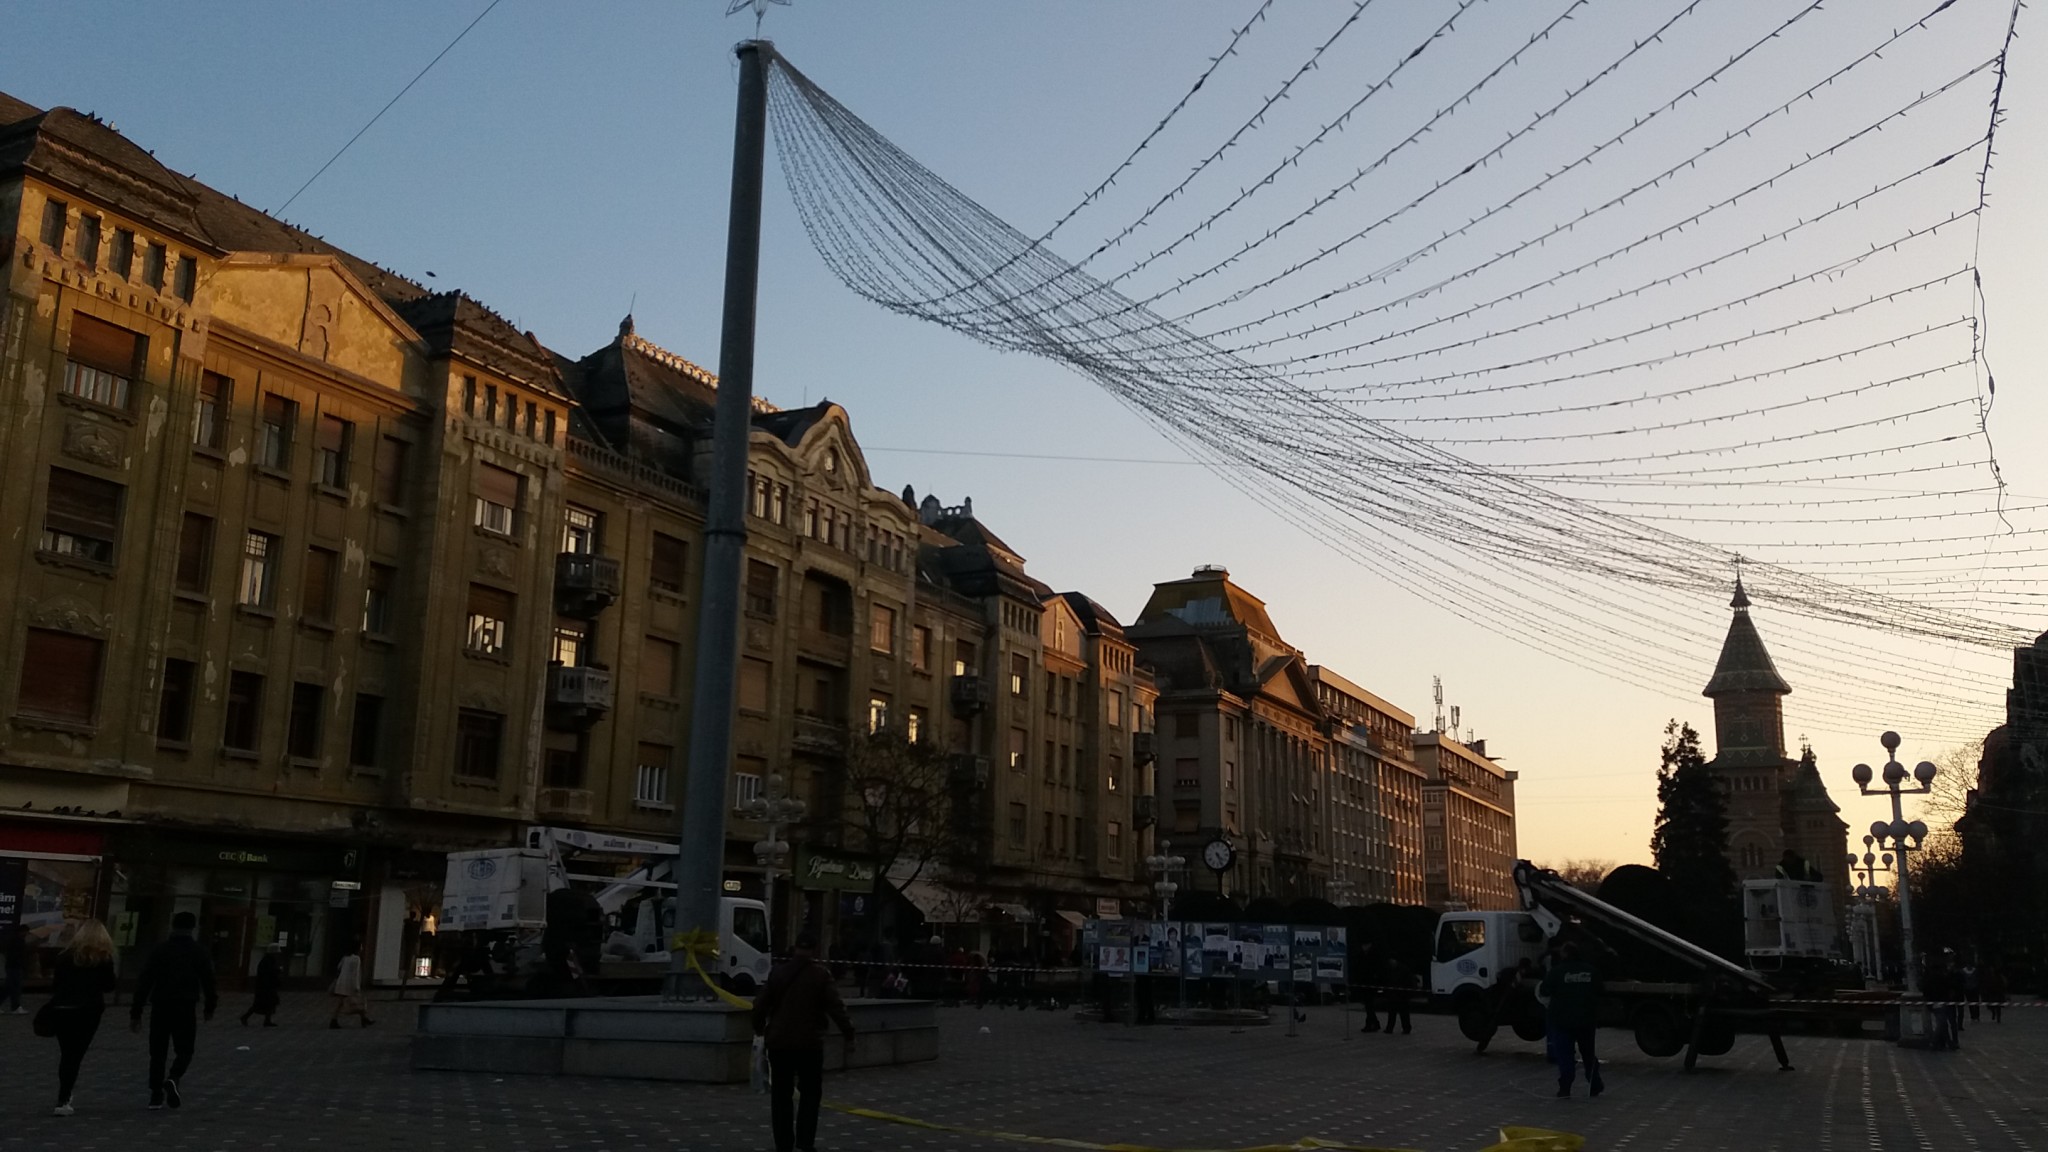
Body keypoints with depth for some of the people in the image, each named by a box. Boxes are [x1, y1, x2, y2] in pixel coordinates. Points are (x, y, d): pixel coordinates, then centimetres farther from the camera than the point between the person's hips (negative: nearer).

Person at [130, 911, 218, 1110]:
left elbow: (144, 983, -1)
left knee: (157, 1052, 11)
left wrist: (136, 1012, 2)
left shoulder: (160, 950, 3)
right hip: (186, 1010, -1)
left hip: (161, 1009, 1)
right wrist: (210, 1007, 17)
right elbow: (208, 981, 3)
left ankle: (156, 1095, 8)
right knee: (184, 1052, 8)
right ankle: (172, 1079, -19)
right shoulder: (199, 952, 2)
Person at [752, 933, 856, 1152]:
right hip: (809, 1043, -2)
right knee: (810, 1093, 11)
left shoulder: (777, 972, 3)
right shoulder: (820, 974, -7)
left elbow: (760, 1005, 6)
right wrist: (848, 1035, -4)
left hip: (779, 1042, 2)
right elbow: (836, 1008, -10)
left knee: (781, 1095, 8)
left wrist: (759, 1029, 23)